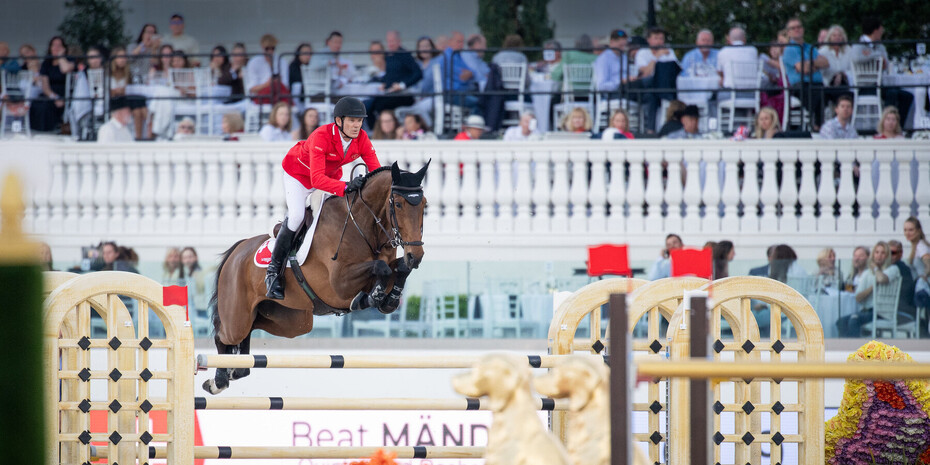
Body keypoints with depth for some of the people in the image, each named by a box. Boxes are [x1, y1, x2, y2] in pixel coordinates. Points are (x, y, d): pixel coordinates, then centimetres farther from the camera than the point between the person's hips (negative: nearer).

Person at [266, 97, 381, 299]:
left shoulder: (361, 138, -23)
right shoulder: (321, 137, -39)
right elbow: (317, 178, -48)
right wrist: (345, 187, -61)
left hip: (331, 175, 6)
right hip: (298, 172, -6)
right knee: (296, 215, -23)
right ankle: (273, 271, -12)